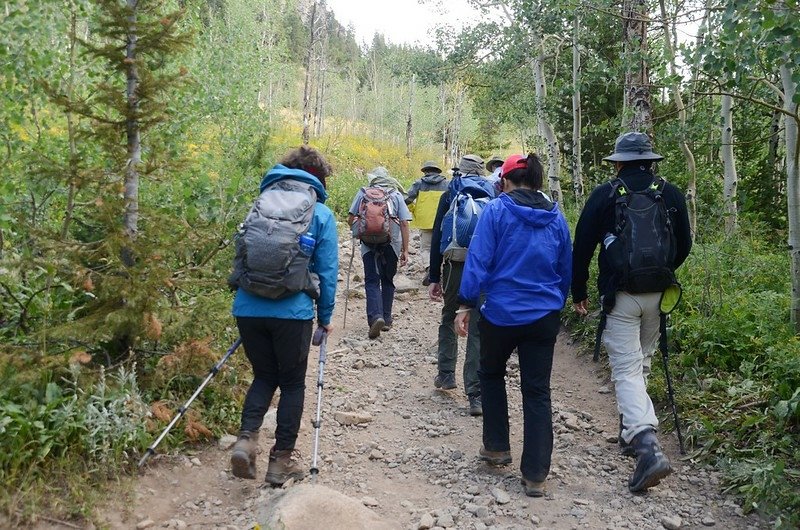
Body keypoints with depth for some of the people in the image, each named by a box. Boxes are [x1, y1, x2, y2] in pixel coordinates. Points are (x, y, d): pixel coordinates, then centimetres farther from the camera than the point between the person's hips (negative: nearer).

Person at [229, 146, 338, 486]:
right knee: (292, 383, 13)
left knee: (264, 376, 20)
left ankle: (246, 438, -1)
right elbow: (327, 271, -1)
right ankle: (281, 460, 17)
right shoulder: (320, 214, 1)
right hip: (292, 312, -3)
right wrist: (325, 317, 9)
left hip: (248, 308, 4)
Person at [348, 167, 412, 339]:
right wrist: (405, 250, 2)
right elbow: (404, 223, -2)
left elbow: (351, 219, 2)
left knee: (372, 282, 0)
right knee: (387, 281, 16)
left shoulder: (363, 193, 4)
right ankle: (386, 320, 21)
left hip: (369, 243, -1)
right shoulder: (396, 195, 5)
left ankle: (375, 316, -21)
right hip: (391, 244, 1)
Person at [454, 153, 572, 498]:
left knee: (491, 373, 23)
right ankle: (535, 475, 8)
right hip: (544, 316, 3)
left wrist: (466, 304, -8)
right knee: (537, 392, 7)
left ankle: (497, 447, 26)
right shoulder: (555, 217, 6)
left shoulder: (497, 210, -7)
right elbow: (566, 269, 13)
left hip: (501, 313, -3)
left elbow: (479, 260, -13)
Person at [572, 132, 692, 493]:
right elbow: (684, 246, 12)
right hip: (658, 295, 4)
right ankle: (630, 432, 30)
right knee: (641, 364, 20)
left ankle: (647, 446, -20)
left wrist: (578, 293, 7)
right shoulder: (671, 195, 4)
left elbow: (582, 247, -3)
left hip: (620, 295, -4)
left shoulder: (604, 195, -4)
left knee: (626, 370, -5)